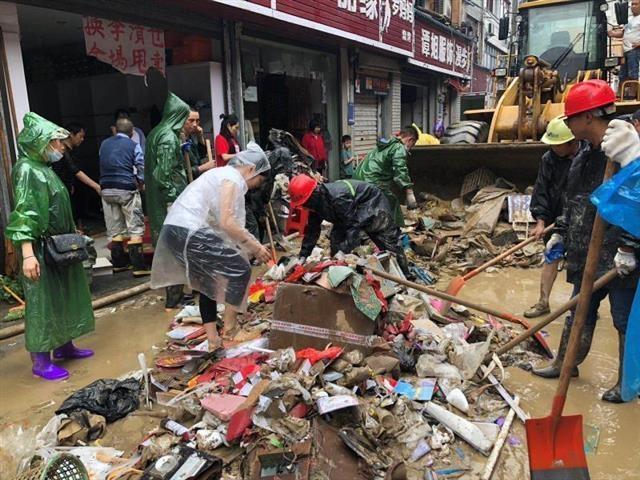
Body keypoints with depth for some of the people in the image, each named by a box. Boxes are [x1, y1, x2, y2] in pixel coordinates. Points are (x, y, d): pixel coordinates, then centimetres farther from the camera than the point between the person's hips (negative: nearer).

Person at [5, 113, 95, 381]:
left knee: (64, 297, 16)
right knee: (41, 303, -2)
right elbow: (23, 215, -22)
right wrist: (27, 254, -29)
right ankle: (40, 362, 8)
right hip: (40, 249, -9)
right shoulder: (26, 169, -15)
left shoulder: (45, 168, 11)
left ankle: (64, 346, 30)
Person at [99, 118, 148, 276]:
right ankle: (139, 266, -7)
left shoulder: (104, 144, 12)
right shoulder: (134, 146, -1)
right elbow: (142, 168, -5)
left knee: (114, 229, 12)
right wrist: (140, 184, 9)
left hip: (107, 190, 5)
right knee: (135, 229, -2)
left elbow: (103, 166, 15)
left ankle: (118, 263, 19)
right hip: (126, 189, -4)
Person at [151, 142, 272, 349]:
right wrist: (254, 246, -8)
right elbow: (226, 223, -17)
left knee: (207, 282, 20)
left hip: (175, 230, 10)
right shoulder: (233, 178, -6)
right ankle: (229, 330, 9)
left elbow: (224, 221, 21)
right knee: (241, 269, -2)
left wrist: (250, 244, 19)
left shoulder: (223, 173, 23)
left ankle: (213, 340, 25)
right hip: (189, 232, -10)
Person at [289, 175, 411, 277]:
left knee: (390, 244, -3)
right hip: (352, 212, 8)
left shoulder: (338, 197, -40)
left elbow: (353, 225, -38)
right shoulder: (317, 202, -11)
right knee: (337, 237, -6)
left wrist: (344, 250, -40)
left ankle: (406, 277, 10)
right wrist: (303, 256, -9)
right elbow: (312, 230, -5)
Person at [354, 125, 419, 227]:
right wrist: (409, 194, -26)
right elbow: (400, 172, -19)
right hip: (373, 182, -9)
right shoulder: (399, 148, -4)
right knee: (393, 204, -2)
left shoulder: (384, 145, 23)